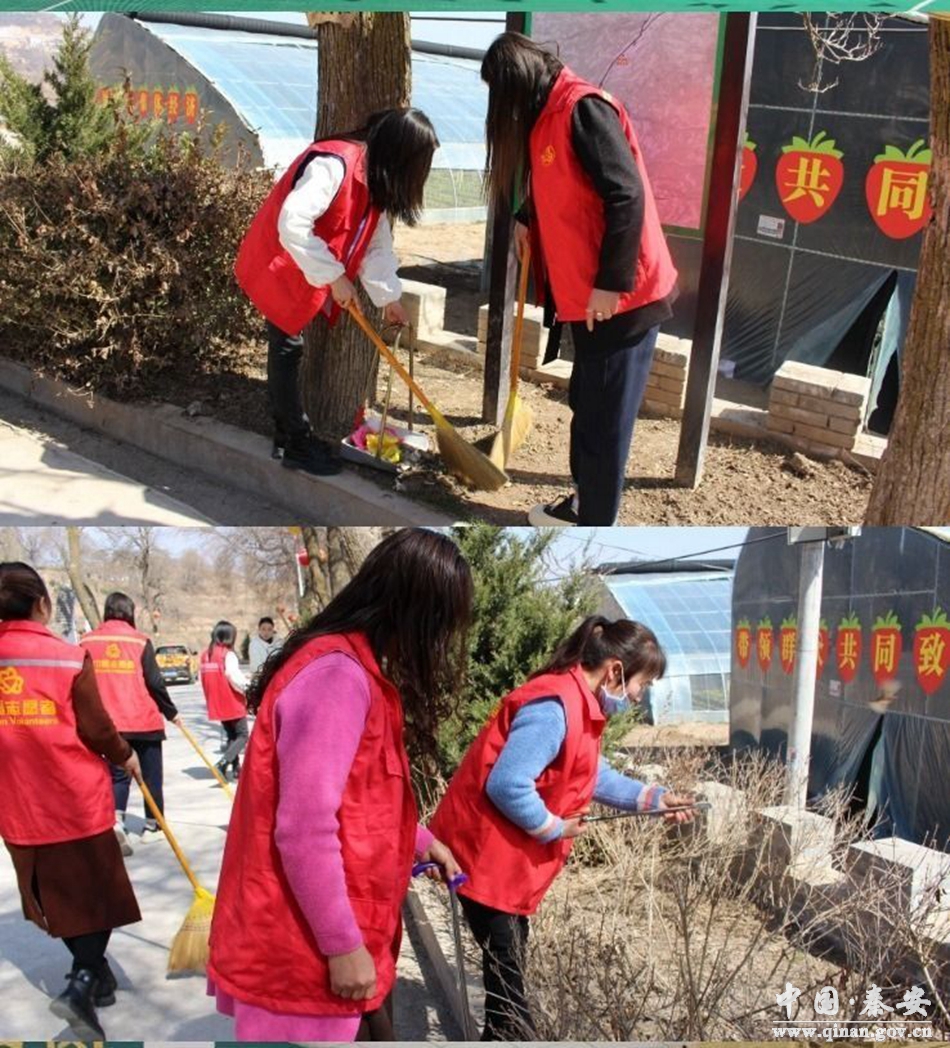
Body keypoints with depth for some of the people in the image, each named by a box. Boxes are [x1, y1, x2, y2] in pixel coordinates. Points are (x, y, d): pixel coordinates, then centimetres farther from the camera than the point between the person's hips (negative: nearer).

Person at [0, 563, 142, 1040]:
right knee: (96, 893, 10)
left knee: (54, 895, 19)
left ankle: (95, 976, 33)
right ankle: (82, 983, -7)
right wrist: (126, 756, 10)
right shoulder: (69, 657, -14)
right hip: (77, 799, -4)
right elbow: (96, 730, -9)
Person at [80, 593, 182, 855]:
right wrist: (171, 712, 6)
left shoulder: (87, 641, 2)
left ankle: (116, 820, -15)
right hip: (144, 720, -2)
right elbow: (154, 682, -7)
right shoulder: (140, 640, -6)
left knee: (118, 775, 8)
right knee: (151, 775, 15)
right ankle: (153, 823, 23)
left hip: (108, 723, 2)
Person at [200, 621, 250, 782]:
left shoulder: (205, 656, 5)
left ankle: (236, 768, 17)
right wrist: (248, 687, -1)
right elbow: (236, 679, -20)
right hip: (233, 703, -7)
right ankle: (223, 763, -17)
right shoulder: (228, 655, -16)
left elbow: (203, 679, 9)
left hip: (216, 705, 7)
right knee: (242, 735, 1)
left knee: (231, 736, 19)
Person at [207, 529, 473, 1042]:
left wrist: (422, 842, 29)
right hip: (303, 949, -10)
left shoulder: (355, 667, 10)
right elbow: (305, 830, -26)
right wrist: (343, 946, -20)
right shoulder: (338, 675, -23)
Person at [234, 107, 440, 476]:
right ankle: (297, 444, 5)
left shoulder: (374, 179, 3)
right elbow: (293, 225, -34)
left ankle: (287, 435, 23)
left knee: (287, 350, 15)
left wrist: (388, 296, 4)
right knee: (287, 349, -3)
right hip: (279, 269, -9)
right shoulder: (334, 164, -28)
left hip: (307, 274, 9)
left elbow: (377, 242, 9)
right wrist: (335, 277, -27)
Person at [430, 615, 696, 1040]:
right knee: (505, 961, 0)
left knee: (508, 956, 20)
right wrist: (555, 829, -17)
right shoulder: (554, 708, -26)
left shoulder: (577, 703, 9)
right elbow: (507, 785, -31)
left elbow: (593, 775, 20)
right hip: (485, 851, -10)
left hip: (506, 853, 10)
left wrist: (652, 797, 14)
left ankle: (504, 1036, 32)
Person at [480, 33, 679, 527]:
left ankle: (595, 524, 9)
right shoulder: (546, 117, 14)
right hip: (582, 293, 10)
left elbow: (627, 196, -22)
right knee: (586, 407, 19)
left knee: (606, 417, -1)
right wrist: (526, 221, 13)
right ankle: (583, 503, 33)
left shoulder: (583, 109, -15)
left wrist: (611, 282, -23)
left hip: (621, 296, -10)